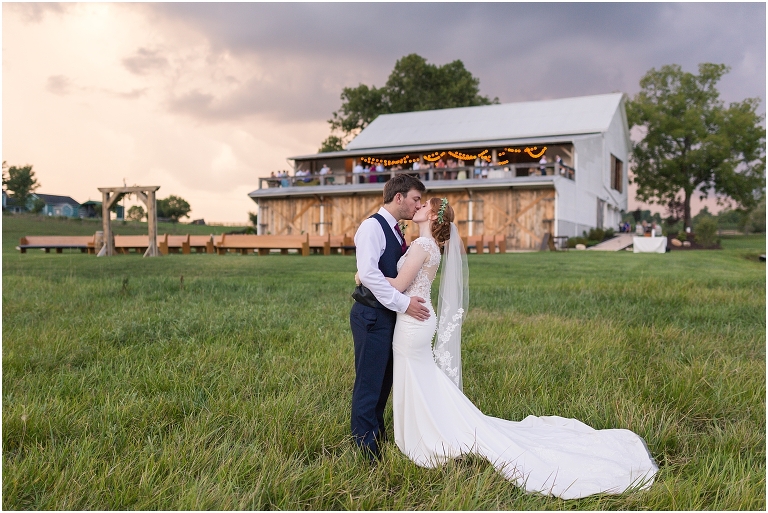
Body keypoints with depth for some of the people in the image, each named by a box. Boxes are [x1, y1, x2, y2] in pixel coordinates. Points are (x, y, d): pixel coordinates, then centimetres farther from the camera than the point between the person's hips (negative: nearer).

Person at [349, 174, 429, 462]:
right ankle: (367, 448, 11)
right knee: (369, 382, 0)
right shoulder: (372, 226, -13)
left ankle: (378, 435, 32)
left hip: (390, 315, 9)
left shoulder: (394, 231, 17)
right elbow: (368, 273, -25)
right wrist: (403, 303, -24)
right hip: (372, 316, -9)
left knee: (385, 381, 18)